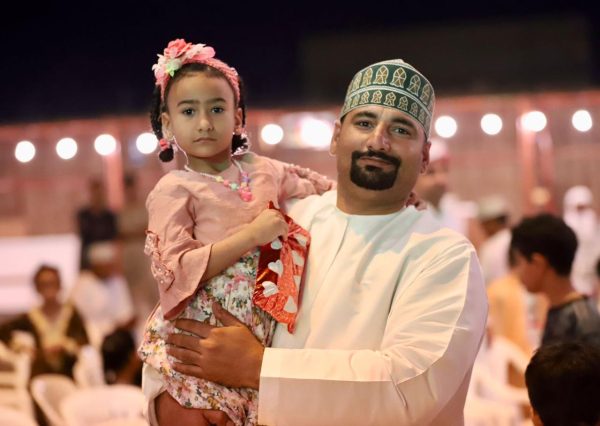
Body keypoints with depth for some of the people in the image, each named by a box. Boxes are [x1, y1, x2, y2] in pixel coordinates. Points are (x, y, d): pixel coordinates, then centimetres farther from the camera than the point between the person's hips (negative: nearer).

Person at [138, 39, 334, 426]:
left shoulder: (264, 171, 11)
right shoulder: (175, 190, -3)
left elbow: (328, 193, 25)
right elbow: (177, 271, -13)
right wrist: (251, 236, -16)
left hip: (263, 332, 5)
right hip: (199, 336, -4)